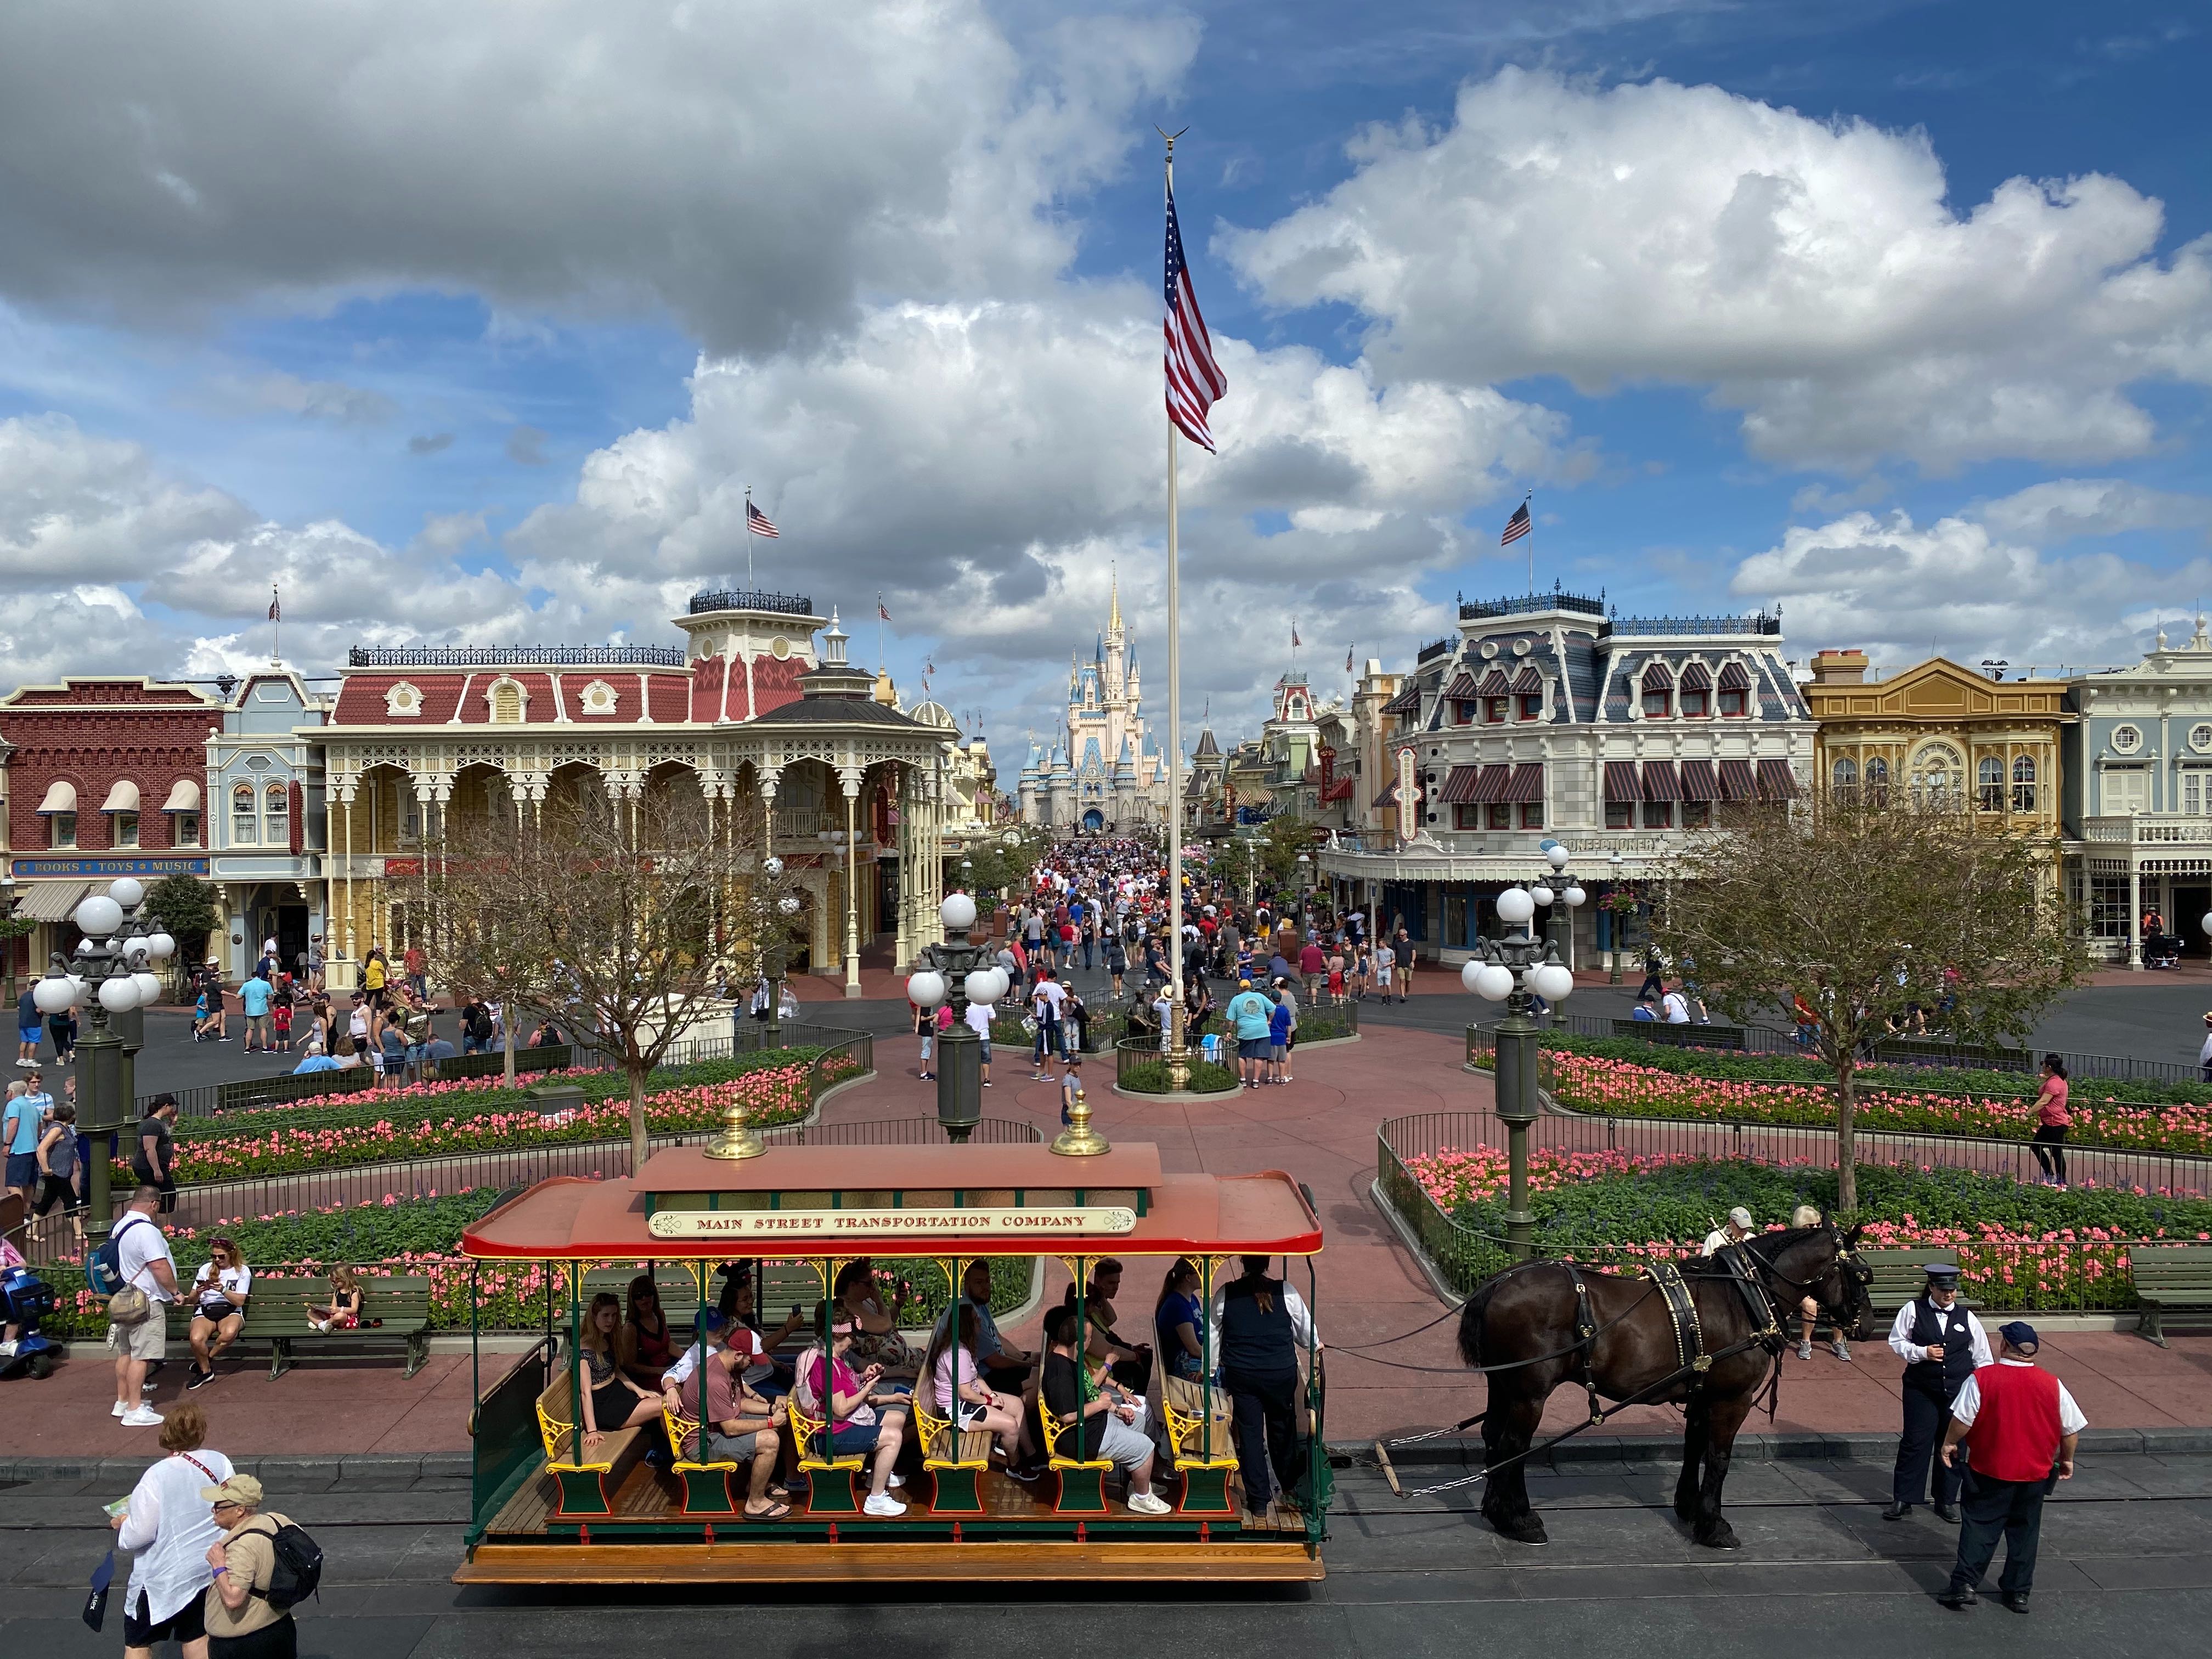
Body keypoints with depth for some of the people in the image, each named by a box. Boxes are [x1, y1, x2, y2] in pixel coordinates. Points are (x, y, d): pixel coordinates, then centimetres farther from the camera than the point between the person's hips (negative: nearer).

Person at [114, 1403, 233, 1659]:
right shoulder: (220, 1463, -8)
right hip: (208, 1569, 5)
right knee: (197, 1637, 18)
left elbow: (139, 1534, -17)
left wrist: (122, 1524, 5)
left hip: (162, 1577, -5)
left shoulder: (157, 1476, -20)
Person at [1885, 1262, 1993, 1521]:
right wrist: (1922, 1352, -15)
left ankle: (1946, 1502, 23)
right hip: (1921, 1390, -2)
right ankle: (1903, 1500, 9)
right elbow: (1896, 1342, 0)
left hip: (1958, 1391, 2)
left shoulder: (1967, 1318, 4)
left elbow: (1982, 1357, 10)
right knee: (1915, 1442, -1)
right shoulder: (1913, 1310, -3)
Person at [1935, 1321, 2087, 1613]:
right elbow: (2071, 1429, 3)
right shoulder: (2052, 1384, -4)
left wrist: (1949, 1444, 3)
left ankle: (1965, 1585, 1)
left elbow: (1962, 1419, -14)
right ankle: (2019, 1592, 20)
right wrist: (2067, 1459, 20)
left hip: (1989, 1471, -3)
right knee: (2024, 1531, 16)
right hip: (2035, 1474, 3)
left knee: (1979, 1526, 6)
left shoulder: (1981, 1378, -14)